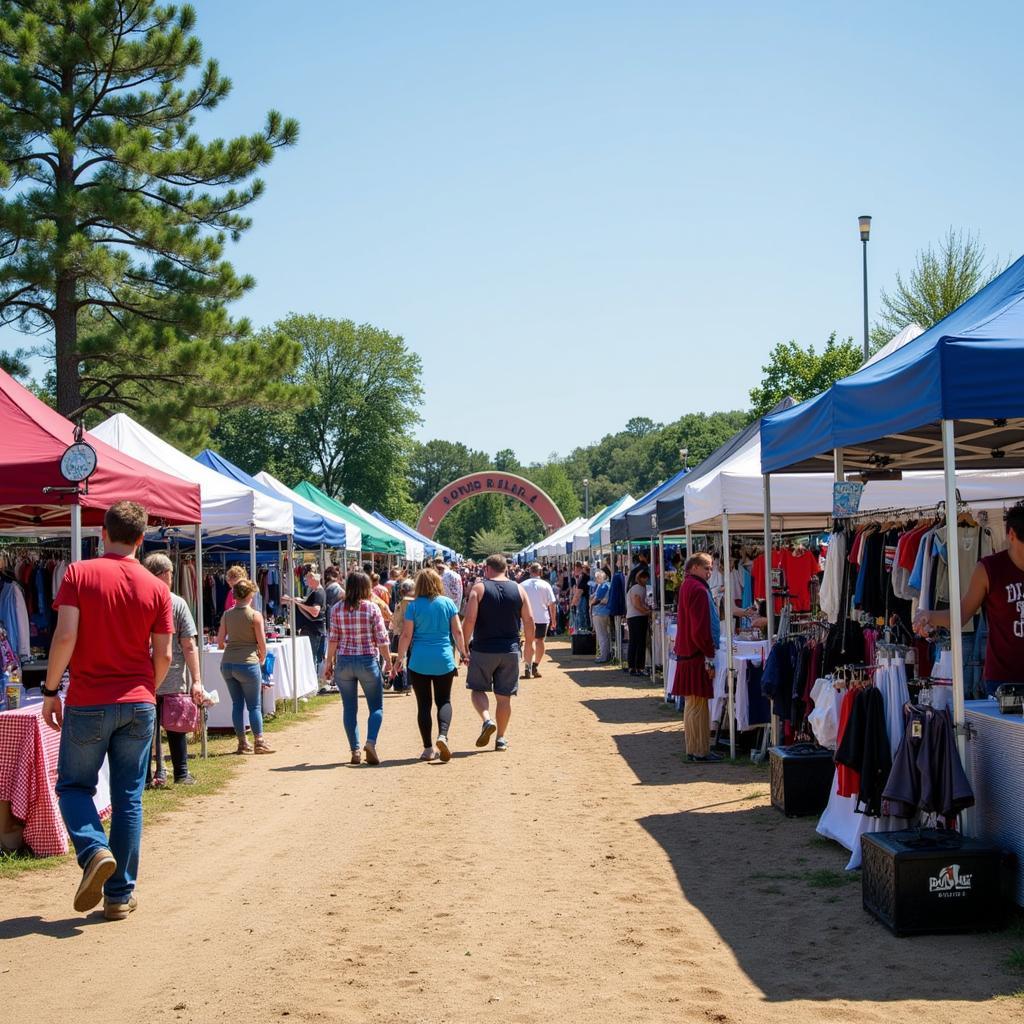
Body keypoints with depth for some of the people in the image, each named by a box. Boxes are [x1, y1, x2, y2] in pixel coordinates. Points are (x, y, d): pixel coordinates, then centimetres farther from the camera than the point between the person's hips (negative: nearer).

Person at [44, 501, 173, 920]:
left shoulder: (79, 574, -6)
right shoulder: (156, 588, 1)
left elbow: (65, 636, -14)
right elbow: (163, 656, 2)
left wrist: (50, 690, -4)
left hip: (87, 703, -2)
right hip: (138, 705, 2)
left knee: (74, 785, 14)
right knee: (129, 798, 8)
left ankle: (94, 851, -13)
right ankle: (120, 895, 11)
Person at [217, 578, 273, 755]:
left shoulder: (227, 615, 5)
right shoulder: (255, 616, -7)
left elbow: (220, 643, 6)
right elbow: (262, 644, -5)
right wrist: (262, 658, 13)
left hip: (227, 664, 4)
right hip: (247, 664, -4)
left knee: (237, 704, 12)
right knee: (254, 705, 5)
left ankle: (242, 743, 15)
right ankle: (259, 742, 6)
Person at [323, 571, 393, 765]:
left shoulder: (337, 609, 0)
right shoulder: (372, 608, -6)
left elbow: (333, 639, 1)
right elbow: (381, 639, -6)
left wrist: (329, 662, 10)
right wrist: (389, 661, 4)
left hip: (344, 662, 2)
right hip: (368, 661, -2)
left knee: (349, 708, 10)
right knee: (376, 707, 7)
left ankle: (355, 750, 8)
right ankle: (370, 742, -13)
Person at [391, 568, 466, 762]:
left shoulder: (414, 606, -3)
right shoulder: (448, 603, 1)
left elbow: (406, 635, -3)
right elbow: (458, 632, 1)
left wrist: (399, 659, 5)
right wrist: (463, 652, 14)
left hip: (419, 662, -1)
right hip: (444, 661, 1)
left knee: (423, 705, 6)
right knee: (444, 701, 11)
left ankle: (428, 748, 6)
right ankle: (443, 735, -14)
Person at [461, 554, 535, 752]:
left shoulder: (479, 588, -5)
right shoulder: (519, 589, 3)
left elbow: (469, 620, -13)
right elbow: (529, 621, 2)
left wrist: (464, 646, -5)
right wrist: (529, 645, 12)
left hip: (483, 649, -2)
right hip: (510, 650, 2)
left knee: (478, 689, 14)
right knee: (504, 696, 11)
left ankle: (487, 720, -10)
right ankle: (501, 739, 14)